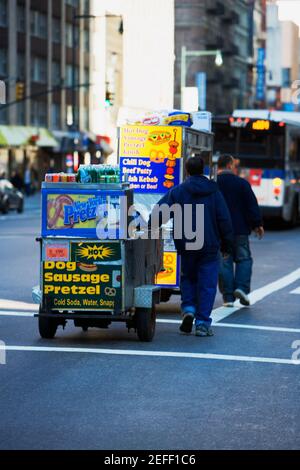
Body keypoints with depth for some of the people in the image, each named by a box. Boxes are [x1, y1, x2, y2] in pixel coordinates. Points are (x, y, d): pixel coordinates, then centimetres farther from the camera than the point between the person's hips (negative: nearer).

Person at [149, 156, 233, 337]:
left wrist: (151, 227, 3)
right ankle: (202, 323, 1)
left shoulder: (177, 191, -2)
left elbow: (160, 211, -9)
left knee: (188, 278, 21)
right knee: (207, 283, 3)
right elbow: (224, 219, 0)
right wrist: (227, 245, 6)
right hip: (210, 246, -1)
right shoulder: (214, 191, -1)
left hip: (186, 245, 1)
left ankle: (188, 309, 0)